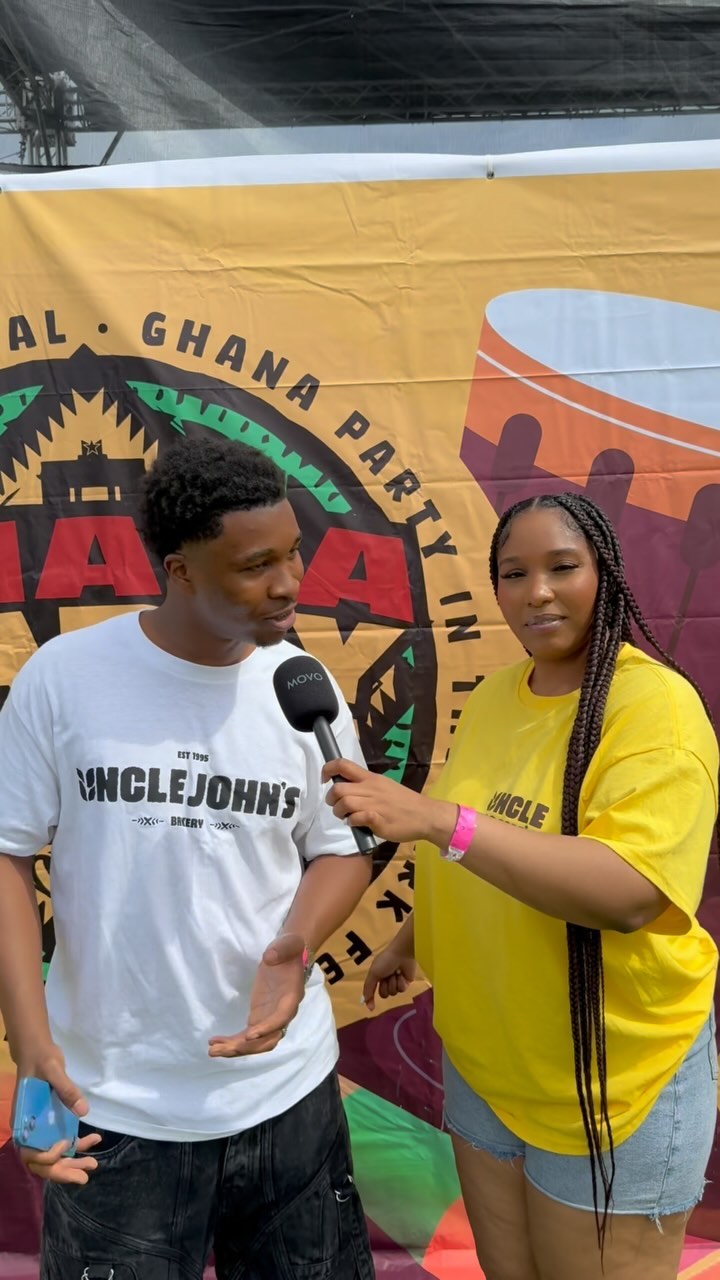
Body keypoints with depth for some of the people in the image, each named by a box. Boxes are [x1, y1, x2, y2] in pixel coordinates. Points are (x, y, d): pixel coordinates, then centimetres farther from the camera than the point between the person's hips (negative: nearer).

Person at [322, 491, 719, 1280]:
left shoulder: (657, 706, -21)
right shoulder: (492, 697, 0)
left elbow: (628, 891, -33)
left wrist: (437, 818, -39)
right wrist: (411, 939, 20)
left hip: (612, 1081, -6)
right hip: (483, 1057, 6)